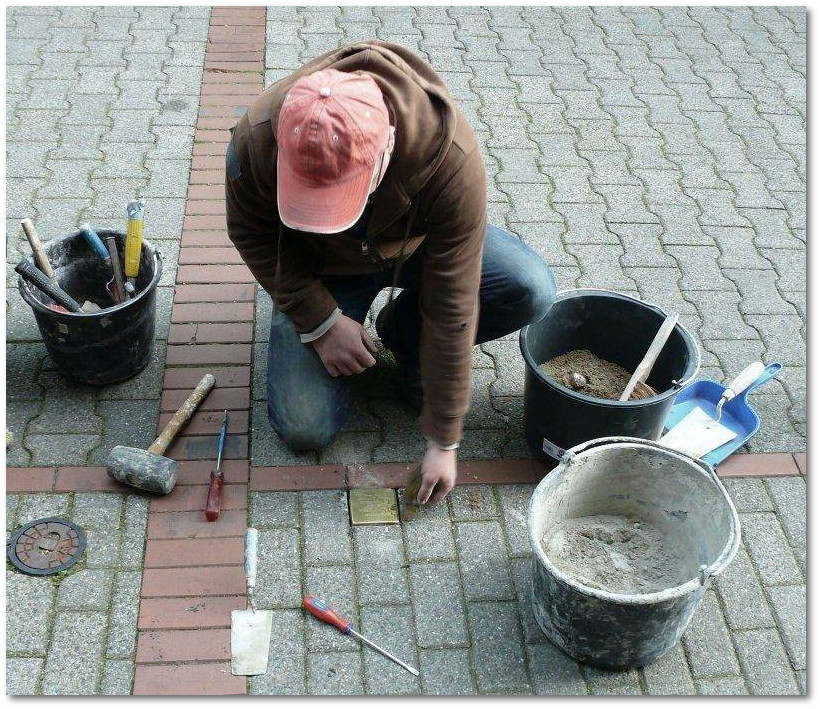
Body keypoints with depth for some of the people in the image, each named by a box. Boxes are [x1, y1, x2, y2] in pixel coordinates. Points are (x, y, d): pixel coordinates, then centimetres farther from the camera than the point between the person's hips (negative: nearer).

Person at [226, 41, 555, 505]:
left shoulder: (451, 155, -38)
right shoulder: (257, 139, -34)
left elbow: (454, 304, -32)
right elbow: (253, 235, -12)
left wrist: (444, 442, -26)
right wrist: (320, 321, -22)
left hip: (419, 245, 1)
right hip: (320, 267, 0)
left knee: (532, 292, -26)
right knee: (305, 430, -15)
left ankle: (405, 334, 2)